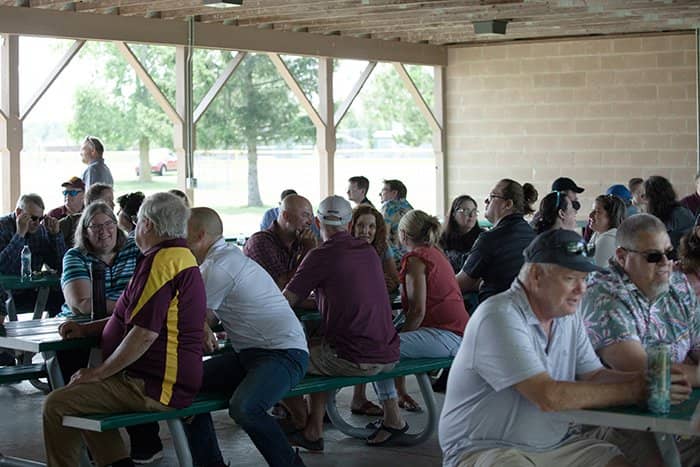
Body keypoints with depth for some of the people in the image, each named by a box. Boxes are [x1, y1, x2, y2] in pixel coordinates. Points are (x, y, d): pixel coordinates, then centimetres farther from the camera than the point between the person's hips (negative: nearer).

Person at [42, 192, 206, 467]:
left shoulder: (161, 261, -18)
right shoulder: (182, 258, 17)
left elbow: (144, 334, -24)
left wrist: (99, 373, -14)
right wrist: (86, 329, 17)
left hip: (156, 387, -11)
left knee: (56, 406, -13)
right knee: (78, 394, 25)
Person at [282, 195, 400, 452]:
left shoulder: (321, 256, -10)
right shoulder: (369, 250, 11)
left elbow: (284, 303, -8)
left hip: (355, 360, -7)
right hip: (388, 355, 7)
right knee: (315, 350, 28)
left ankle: (304, 427, 29)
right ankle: (314, 430, 23)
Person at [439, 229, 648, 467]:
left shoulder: (569, 317, 9)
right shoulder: (499, 316, -19)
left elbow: (594, 376, 6)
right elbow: (548, 396, -25)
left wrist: (642, 379, -14)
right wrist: (631, 392, -22)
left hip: (556, 444, 7)